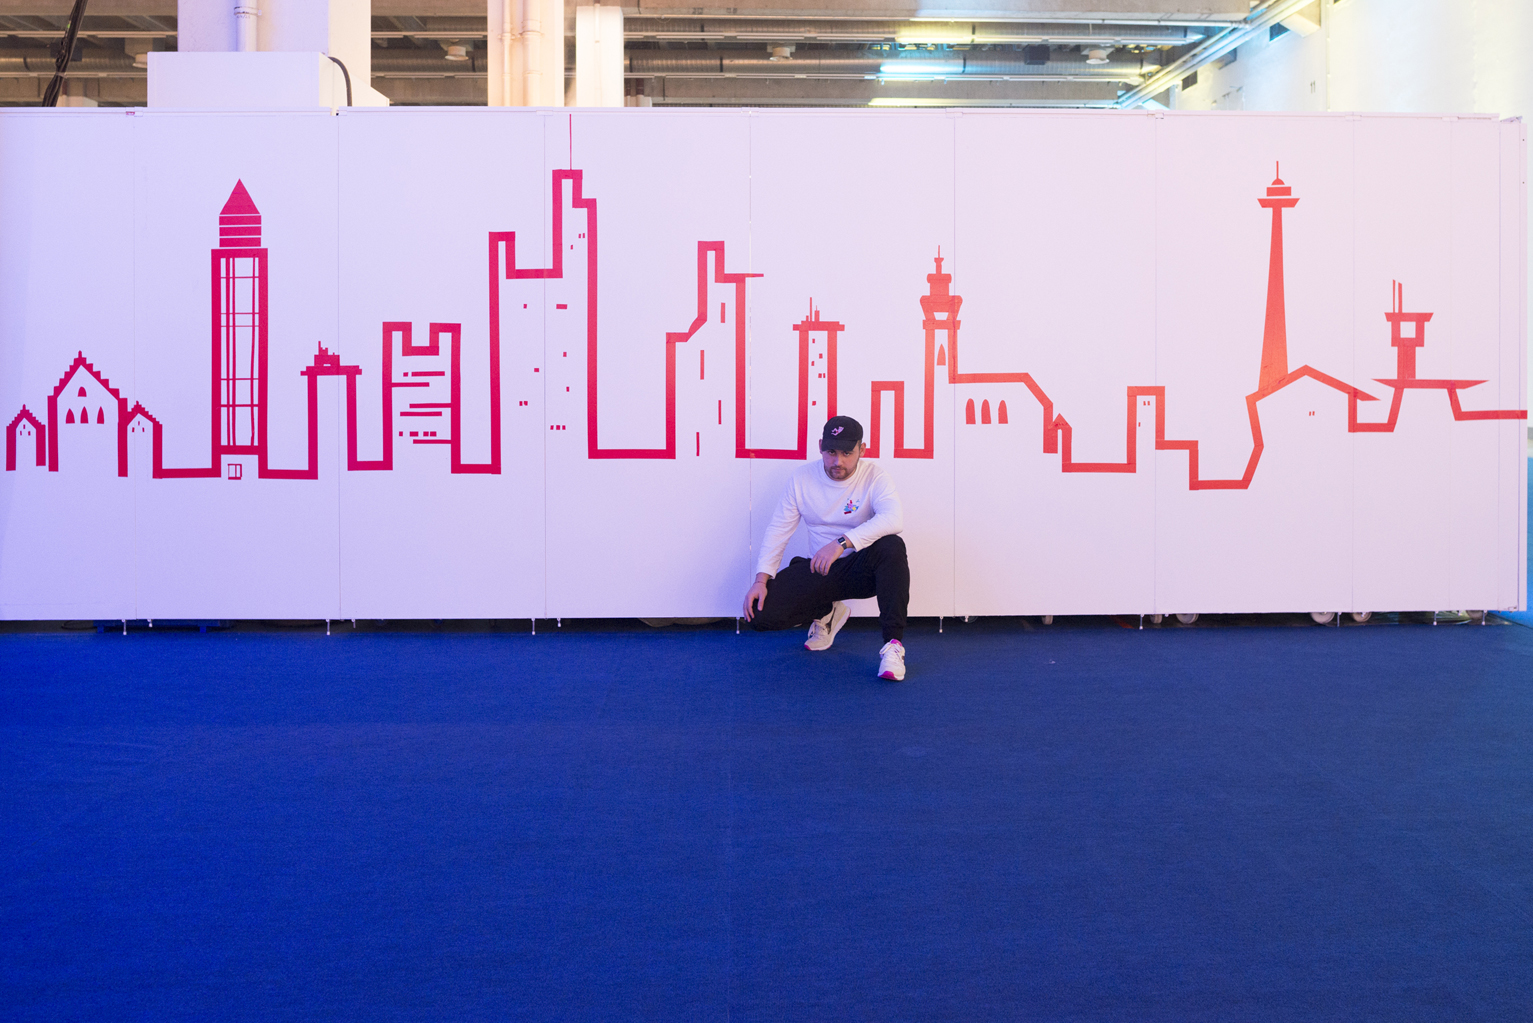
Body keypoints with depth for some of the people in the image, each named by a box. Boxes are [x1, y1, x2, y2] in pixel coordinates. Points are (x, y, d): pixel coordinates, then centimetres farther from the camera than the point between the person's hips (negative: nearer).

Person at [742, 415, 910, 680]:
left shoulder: (874, 477, -11)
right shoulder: (802, 477, 0)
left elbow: (894, 519, -31)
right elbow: (778, 529, 3)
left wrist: (842, 542, -39)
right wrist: (761, 579, -10)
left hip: (862, 569, -3)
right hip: (819, 570, 3)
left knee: (891, 546, -37)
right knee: (760, 612, -17)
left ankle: (893, 643, -31)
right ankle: (826, 613, 14)